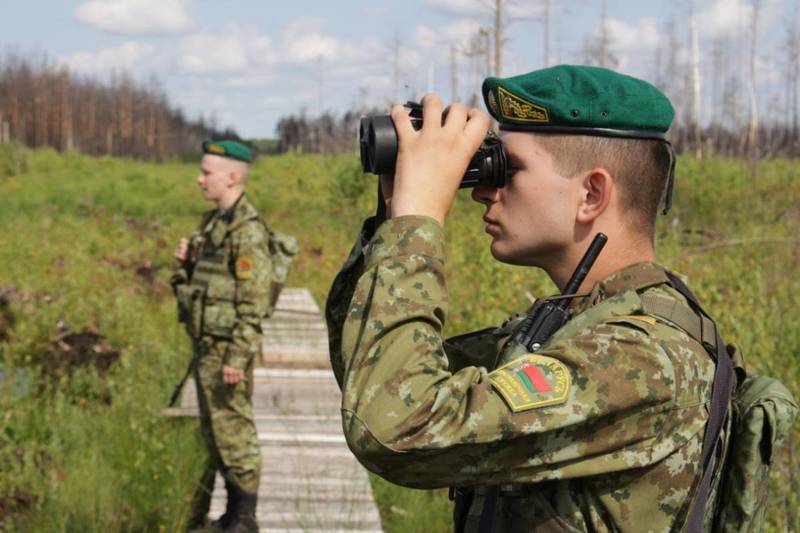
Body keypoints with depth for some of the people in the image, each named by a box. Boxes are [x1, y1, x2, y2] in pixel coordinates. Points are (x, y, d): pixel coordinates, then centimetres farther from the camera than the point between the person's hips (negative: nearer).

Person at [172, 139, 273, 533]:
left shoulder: (247, 231, -17)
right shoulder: (214, 222, 13)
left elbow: (254, 301, -21)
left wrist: (238, 356, -23)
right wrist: (188, 261, 2)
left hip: (227, 347, -10)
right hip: (206, 345, 10)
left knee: (233, 430, -4)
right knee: (214, 430, 15)